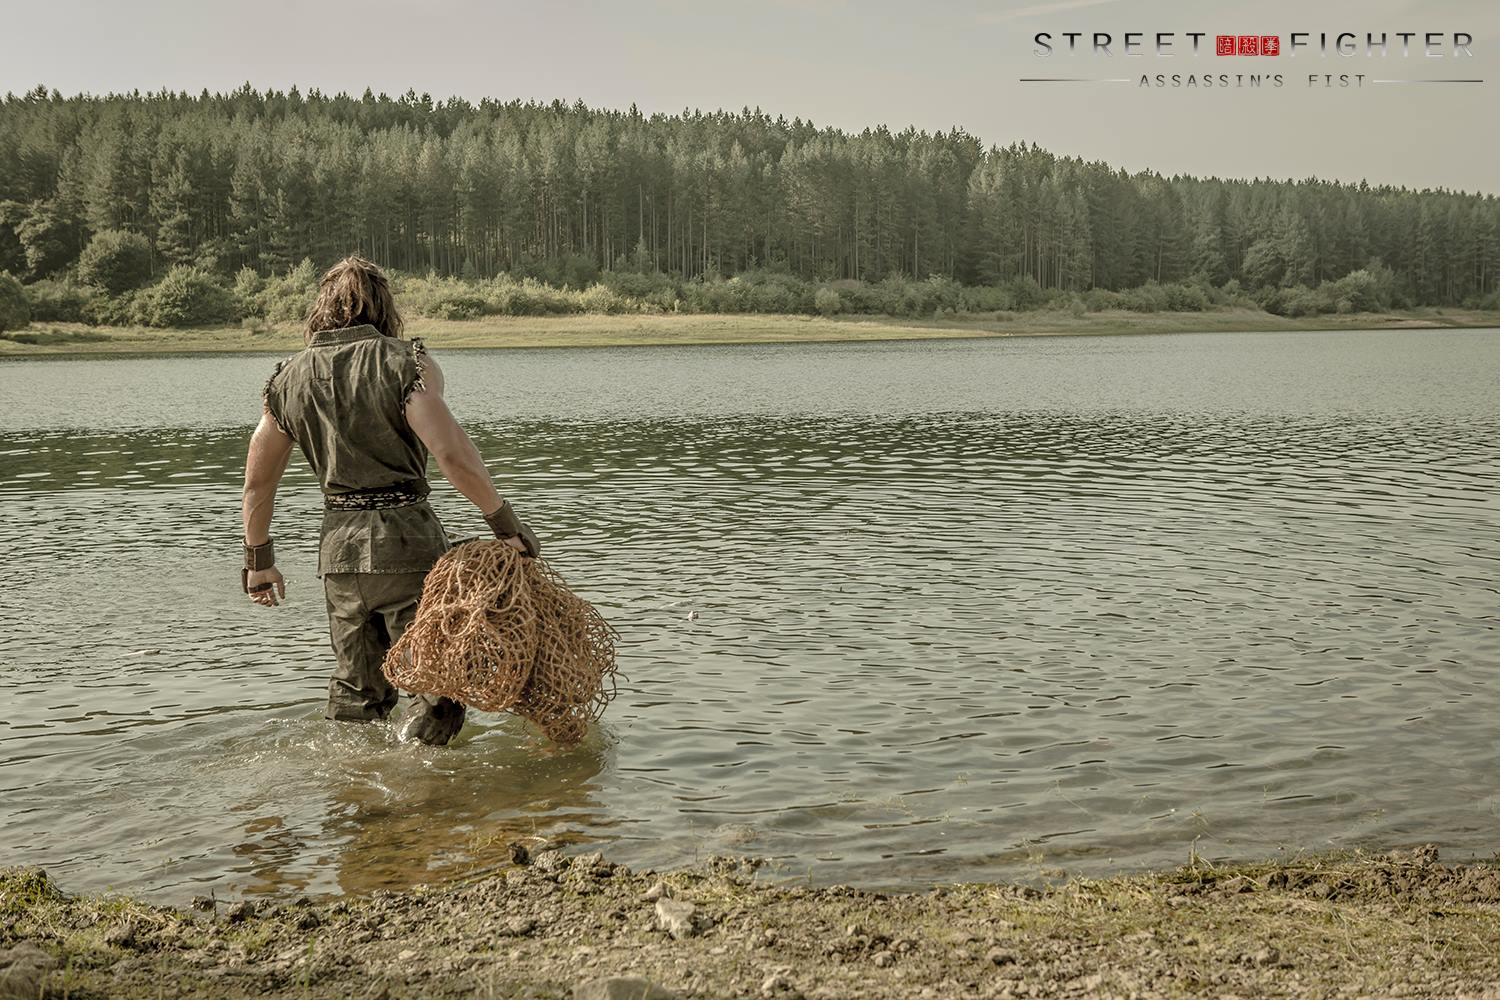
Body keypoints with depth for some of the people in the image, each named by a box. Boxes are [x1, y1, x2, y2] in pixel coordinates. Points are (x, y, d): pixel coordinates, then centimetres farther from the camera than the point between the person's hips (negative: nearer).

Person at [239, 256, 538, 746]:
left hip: (338, 548, 5)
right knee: (436, 683, 4)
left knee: (356, 690, 21)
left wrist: (258, 558, 23)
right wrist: (504, 521, -11)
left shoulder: (287, 378, 8)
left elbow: (257, 481, 13)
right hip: (406, 538, -5)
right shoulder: (406, 362, -7)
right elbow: (452, 453, -19)